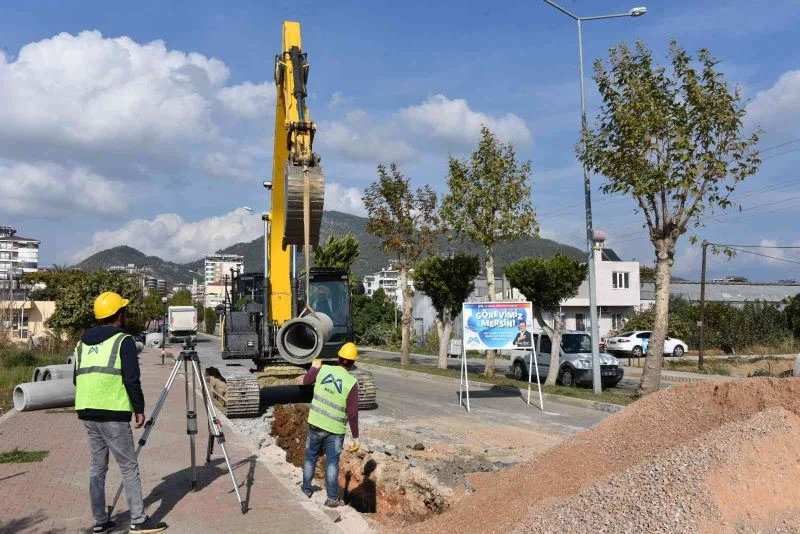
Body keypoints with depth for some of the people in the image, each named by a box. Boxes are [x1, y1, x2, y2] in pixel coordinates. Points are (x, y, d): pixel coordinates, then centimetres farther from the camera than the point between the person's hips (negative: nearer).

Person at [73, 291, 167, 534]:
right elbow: (132, 380, -13)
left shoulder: (83, 342, 14)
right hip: (113, 414, -7)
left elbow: (77, 378, 18)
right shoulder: (123, 340, -8)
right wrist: (139, 409, -5)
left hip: (87, 412, 7)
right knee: (129, 467, 0)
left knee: (97, 467, 14)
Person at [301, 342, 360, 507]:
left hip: (315, 424, 3)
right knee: (332, 462, 9)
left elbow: (306, 381, 13)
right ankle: (332, 498, 15)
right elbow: (352, 414, -14)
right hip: (335, 429, -3)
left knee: (311, 457, 21)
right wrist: (355, 437, -6)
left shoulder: (323, 369, -8)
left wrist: (314, 367, 30)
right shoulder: (351, 382, -15)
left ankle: (306, 488, 35)